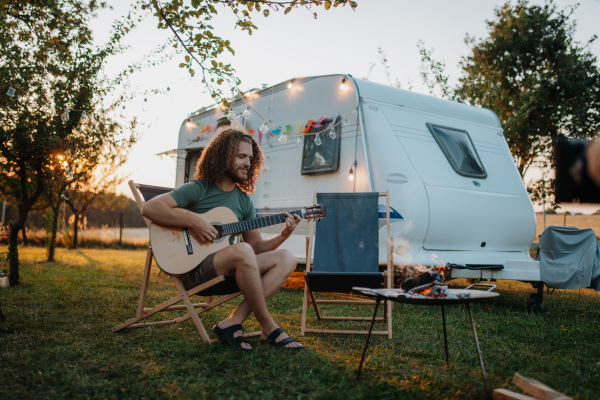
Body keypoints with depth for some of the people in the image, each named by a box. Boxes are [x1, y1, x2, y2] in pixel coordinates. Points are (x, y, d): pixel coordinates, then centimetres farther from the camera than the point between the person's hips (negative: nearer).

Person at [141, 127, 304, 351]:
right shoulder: (197, 190, -4)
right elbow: (149, 208, -15)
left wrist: (282, 236, -7)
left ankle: (233, 322, -23)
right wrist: (192, 222, -22)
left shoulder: (244, 201, 15)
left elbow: (256, 245, 11)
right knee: (241, 251, -36)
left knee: (286, 258, -12)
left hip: (231, 272, 7)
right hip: (193, 270, -7)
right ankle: (268, 328, -22)